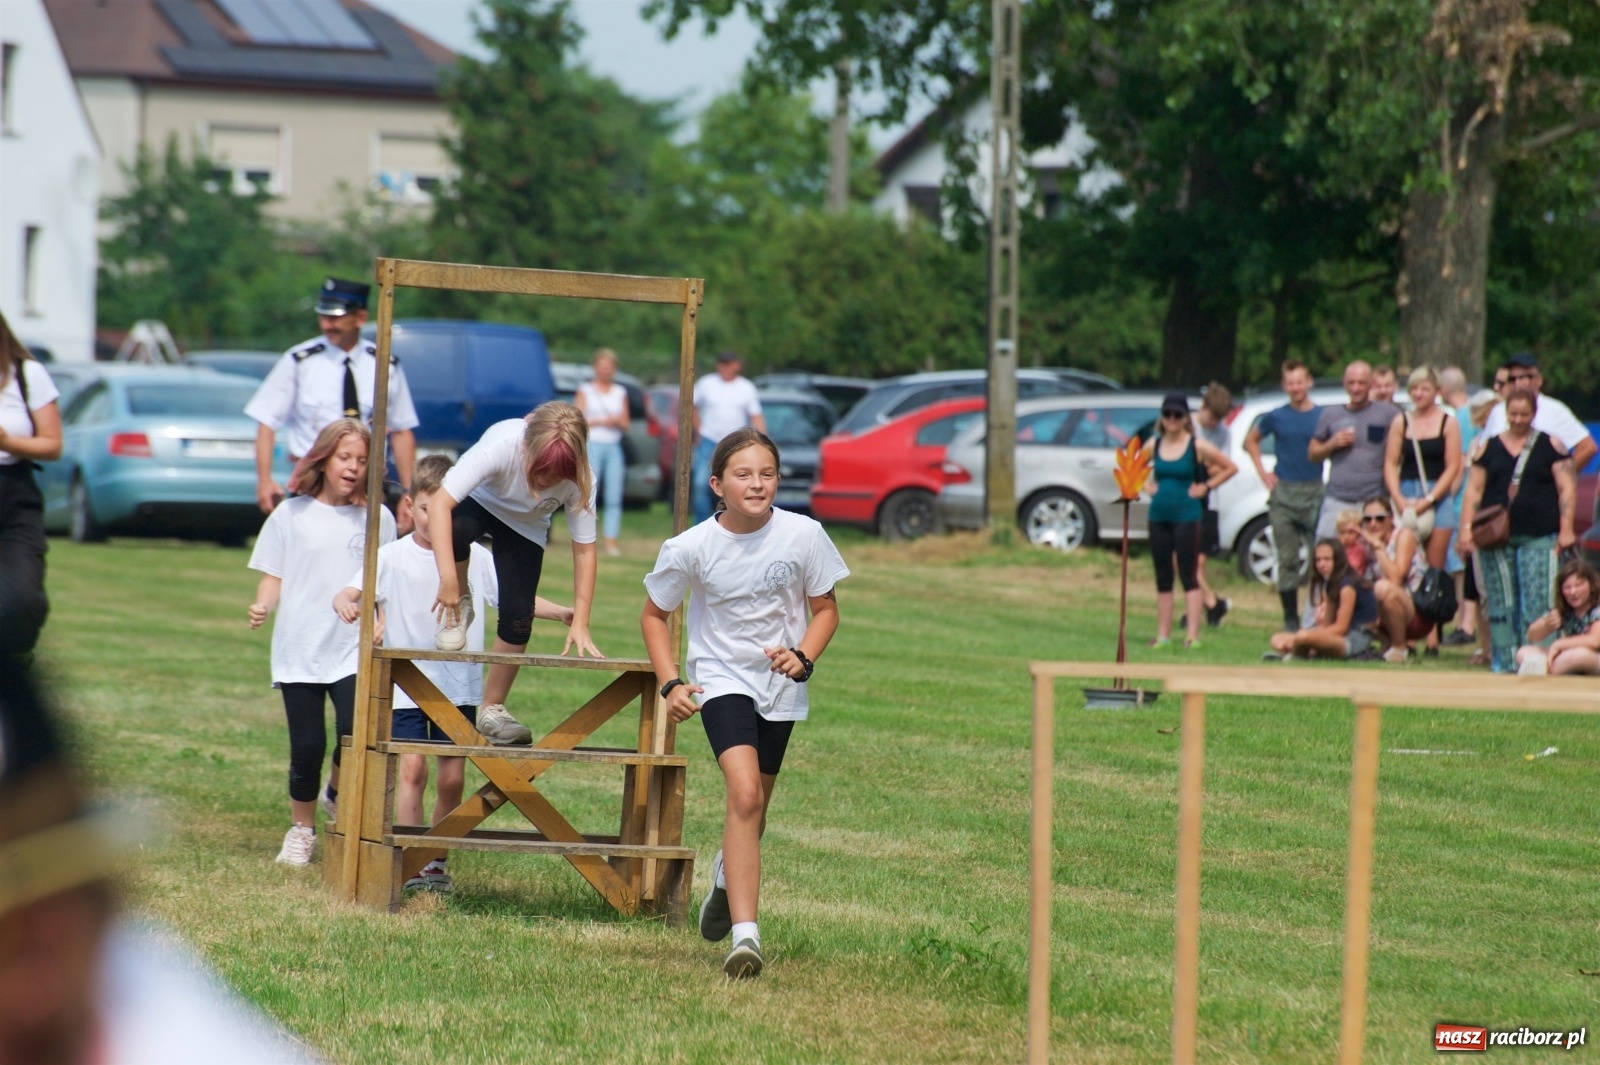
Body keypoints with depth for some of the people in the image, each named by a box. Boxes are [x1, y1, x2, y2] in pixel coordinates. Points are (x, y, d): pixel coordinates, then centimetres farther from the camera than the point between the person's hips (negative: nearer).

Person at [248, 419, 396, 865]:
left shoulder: (377, 518, 6)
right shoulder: (292, 515, 4)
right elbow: (274, 577, 6)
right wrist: (262, 606, -13)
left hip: (354, 649, 0)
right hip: (299, 650, 0)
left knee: (355, 735, -18)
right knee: (307, 747, -1)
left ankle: (337, 795, 13)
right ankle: (301, 830, 19)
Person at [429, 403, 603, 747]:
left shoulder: (579, 481, -30)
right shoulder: (502, 445, -40)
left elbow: (584, 549, -20)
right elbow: (440, 504, -43)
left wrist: (580, 624, -25)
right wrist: (448, 579, -50)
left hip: (525, 528, 2)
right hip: (479, 502, -2)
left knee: (518, 616, -12)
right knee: (457, 529, -38)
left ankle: (493, 710, 10)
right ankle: (461, 605, -8)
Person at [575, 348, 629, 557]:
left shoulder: (620, 392, 16)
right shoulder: (585, 390, 7)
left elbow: (625, 425, 15)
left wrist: (618, 422, -7)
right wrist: (601, 422, -11)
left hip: (613, 448, 3)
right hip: (592, 444, -3)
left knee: (614, 498, -4)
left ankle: (611, 541, -4)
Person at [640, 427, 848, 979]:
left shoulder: (803, 535, -13)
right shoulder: (691, 548, -14)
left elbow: (825, 608, 2)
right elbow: (654, 614, 2)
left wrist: (803, 657, -17)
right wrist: (671, 683, -9)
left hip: (780, 686, 3)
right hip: (721, 680, -3)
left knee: (753, 807, 17)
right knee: (744, 794, -23)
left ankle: (728, 876, 53)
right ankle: (745, 934, -26)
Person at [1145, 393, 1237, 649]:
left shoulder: (1197, 447, -5)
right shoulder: (1155, 445, 6)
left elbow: (1231, 468, 2)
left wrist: (1206, 487, -3)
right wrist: (1149, 486, 9)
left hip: (1187, 515, -4)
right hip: (1159, 516, 4)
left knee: (1188, 575, -6)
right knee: (1162, 577, 7)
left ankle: (1193, 634, -7)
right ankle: (1163, 634, 12)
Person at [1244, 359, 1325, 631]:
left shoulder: (1324, 416, 2)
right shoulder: (1276, 417, 7)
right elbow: (1250, 440, 22)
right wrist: (1262, 472, 11)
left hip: (1314, 493, -1)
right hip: (1283, 493, 1)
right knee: (1287, 560, 2)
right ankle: (1291, 620, 7)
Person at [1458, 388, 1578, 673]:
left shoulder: (1551, 446, 7)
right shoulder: (1489, 447, 12)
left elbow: (1567, 489, 3)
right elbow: (1474, 489, 9)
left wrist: (1566, 530, -6)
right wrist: (1466, 528, -1)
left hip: (1538, 539, -2)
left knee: (1538, 605, -9)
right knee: (1501, 604, 3)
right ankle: (1503, 660, 8)